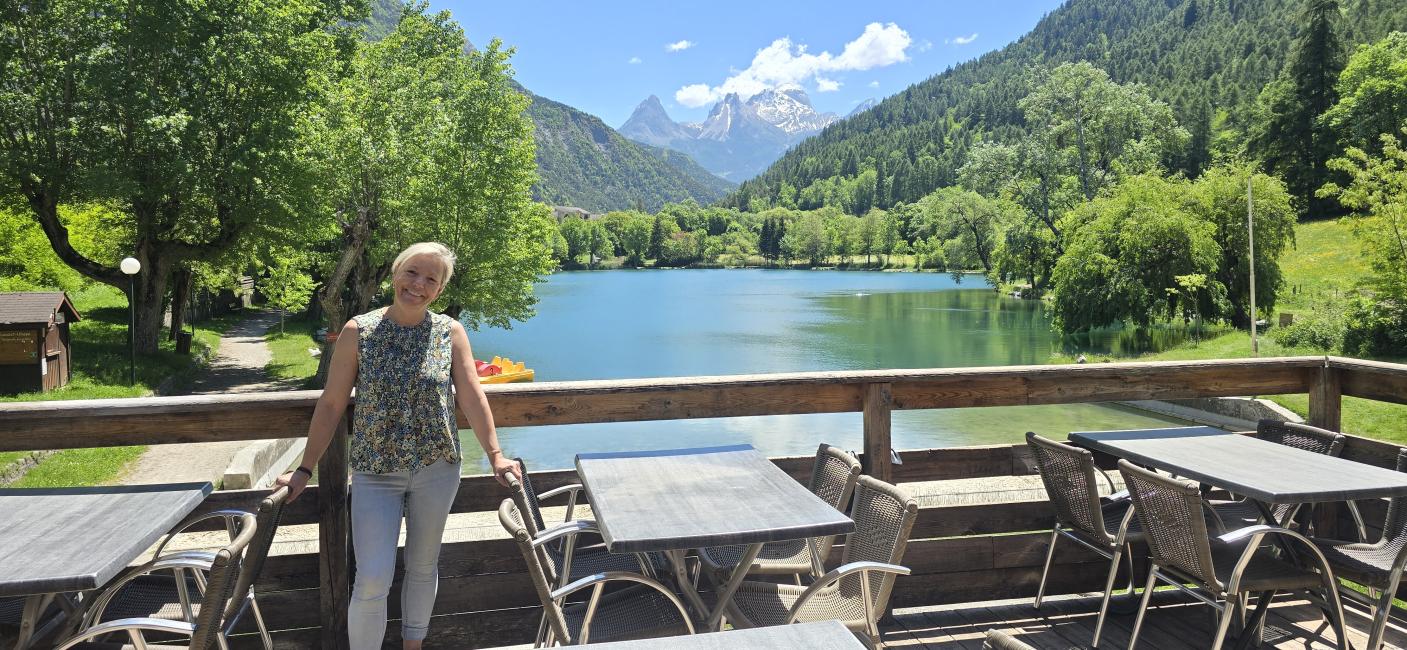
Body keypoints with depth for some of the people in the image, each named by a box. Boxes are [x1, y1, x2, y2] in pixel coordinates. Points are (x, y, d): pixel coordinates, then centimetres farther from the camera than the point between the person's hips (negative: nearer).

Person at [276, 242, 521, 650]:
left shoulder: (450, 333, -2)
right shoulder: (358, 332, -5)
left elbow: (472, 397, -4)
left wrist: (495, 455, -12)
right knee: (372, 581, -7)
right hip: (375, 471, -1)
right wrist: (305, 470, -2)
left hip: (437, 468, 2)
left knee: (423, 566, 16)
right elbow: (331, 405, -1)